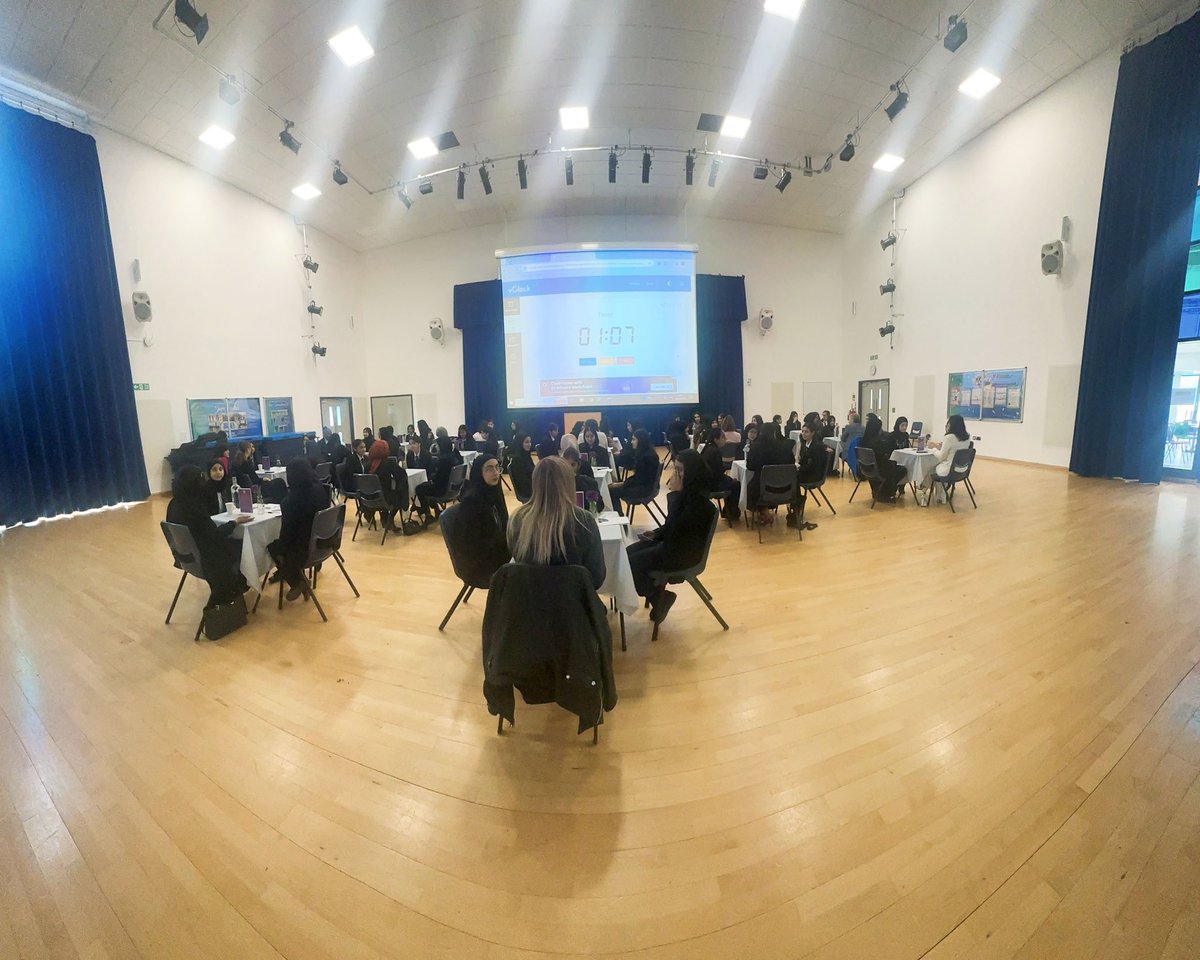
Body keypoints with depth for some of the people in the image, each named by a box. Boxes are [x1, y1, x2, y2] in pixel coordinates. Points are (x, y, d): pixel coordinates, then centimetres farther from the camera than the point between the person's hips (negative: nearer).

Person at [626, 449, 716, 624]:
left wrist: (675, 493, -26)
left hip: (684, 551, -9)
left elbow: (675, 526, -29)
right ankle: (657, 594, 12)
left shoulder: (699, 498, -24)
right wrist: (657, 533, 2)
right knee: (627, 553, -1)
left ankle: (659, 597, 10)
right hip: (670, 541, 9)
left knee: (632, 562, -14)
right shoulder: (686, 490, 3)